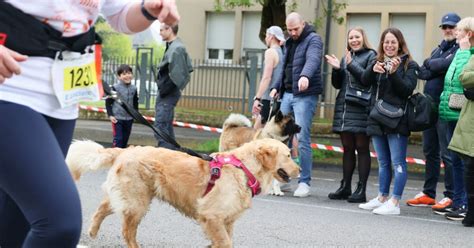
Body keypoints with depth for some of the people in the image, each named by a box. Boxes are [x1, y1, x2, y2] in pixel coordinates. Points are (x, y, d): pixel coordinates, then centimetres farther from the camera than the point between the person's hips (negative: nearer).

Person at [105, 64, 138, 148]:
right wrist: (110, 115, -11)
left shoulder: (134, 89, 5)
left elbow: (135, 103, 18)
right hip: (117, 118, -5)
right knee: (118, 139, -9)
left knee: (125, 139, 11)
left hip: (129, 119, 5)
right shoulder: (115, 88, -9)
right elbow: (108, 102, -5)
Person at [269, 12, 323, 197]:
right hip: (287, 93, 7)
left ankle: (304, 182, -2)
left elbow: (313, 59, -26)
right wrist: (276, 86, 10)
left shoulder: (313, 40, -5)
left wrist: (305, 75, -45)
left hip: (305, 95, -7)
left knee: (302, 139, -9)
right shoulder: (289, 43, 19)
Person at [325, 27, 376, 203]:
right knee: (347, 148, 11)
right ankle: (345, 187, 17)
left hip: (361, 109, -6)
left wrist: (351, 65, -19)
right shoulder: (346, 57, 18)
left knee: (362, 148, -2)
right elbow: (337, 84, 16)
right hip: (344, 108, 6)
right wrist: (337, 69, -1)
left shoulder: (371, 56, -2)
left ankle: (361, 190, 1)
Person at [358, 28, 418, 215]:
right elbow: (365, 81, 0)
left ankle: (394, 202, -6)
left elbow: (408, 89, -12)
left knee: (398, 163, -6)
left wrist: (394, 73, -23)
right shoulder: (379, 62, 14)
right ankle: (382, 198, 23)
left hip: (396, 120, -6)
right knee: (383, 163, 15)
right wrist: (373, 69, -19)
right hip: (377, 119, 6)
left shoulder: (408, 64, -2)